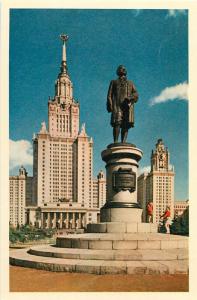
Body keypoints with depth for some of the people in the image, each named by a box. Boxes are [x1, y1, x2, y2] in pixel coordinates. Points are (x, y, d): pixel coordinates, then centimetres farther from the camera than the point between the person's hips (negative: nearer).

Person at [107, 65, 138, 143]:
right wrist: (110, 106, -5)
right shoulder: (114, 82, 22)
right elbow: (109, 95, 11)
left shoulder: (130, 83, 27)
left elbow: (136, 94, 12)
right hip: (117, 105, -2)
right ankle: (115, 142, -20)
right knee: (117, 123, -16)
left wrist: (130, 98, -11)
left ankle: (123, 142, -11)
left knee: (126, 125, -8)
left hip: (127, 105, 2)